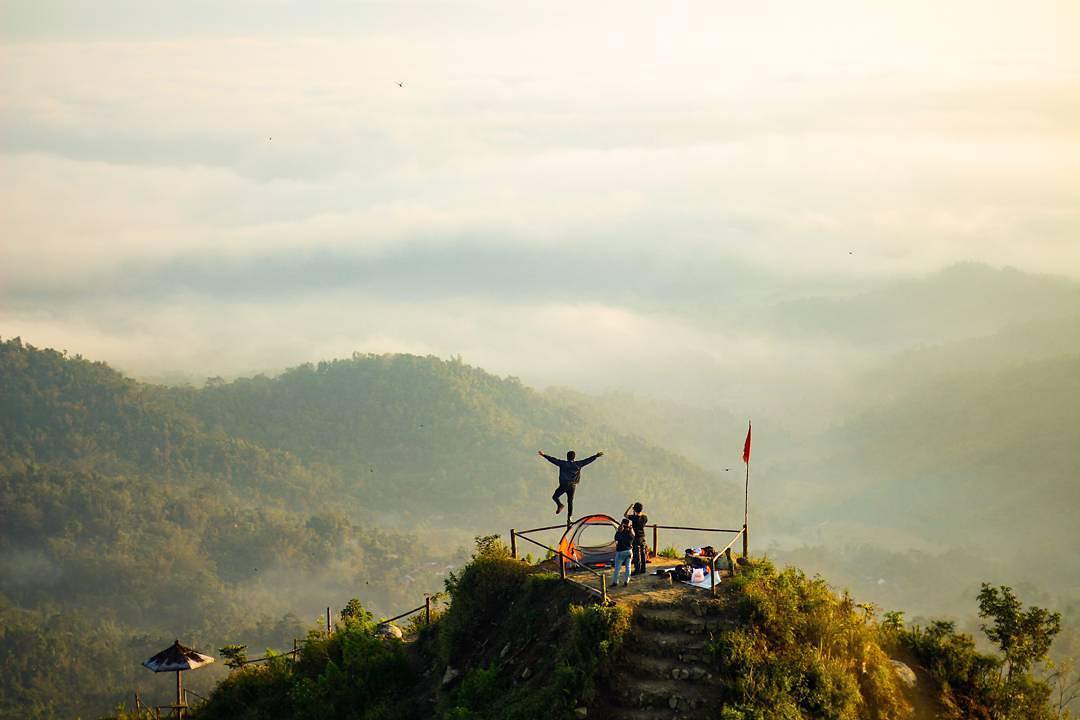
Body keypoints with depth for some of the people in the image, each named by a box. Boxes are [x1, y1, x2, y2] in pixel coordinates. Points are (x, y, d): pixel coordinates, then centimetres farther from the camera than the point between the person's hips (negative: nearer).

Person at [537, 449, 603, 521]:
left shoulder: (563, 463, -5)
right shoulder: (578, 464, -1)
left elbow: (553, 460, 0)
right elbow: (587, 460, 6)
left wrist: (543, 455, 8)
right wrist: (596, 456, 16)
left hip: (563, 485, -2)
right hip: (572, 486, 2)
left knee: (555, 497, 14)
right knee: (570, 502, 10)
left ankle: (559, 505, -15)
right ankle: (569, 517, 6)